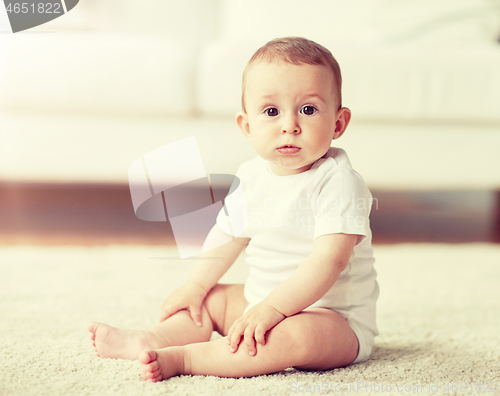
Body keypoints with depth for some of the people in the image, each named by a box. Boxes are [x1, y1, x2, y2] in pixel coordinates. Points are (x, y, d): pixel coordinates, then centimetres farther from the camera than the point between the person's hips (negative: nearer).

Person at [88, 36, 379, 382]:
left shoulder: (338, 182, -20)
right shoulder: (251, 176, 3)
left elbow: (329, 259, -30)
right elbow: (229, 235, 17)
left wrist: (273, 308, -35)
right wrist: (196, 286, 11)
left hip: (334, 317, -8)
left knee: (300, 335, -37)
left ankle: (183, 357, -35)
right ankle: (150, 340, -10)